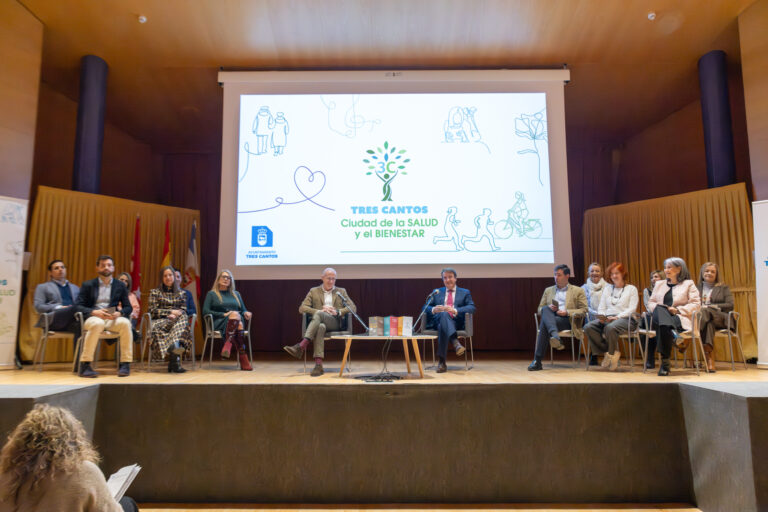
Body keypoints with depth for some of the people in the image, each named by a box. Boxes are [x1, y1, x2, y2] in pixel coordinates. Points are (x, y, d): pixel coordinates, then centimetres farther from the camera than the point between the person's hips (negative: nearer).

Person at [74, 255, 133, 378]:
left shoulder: (120, 286, 16)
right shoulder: (88, 285, 11)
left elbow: (128, 307, 11)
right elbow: (79, 306, 2)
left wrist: (119, 313, -13)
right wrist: (94, 312, -18)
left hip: (112, 319, 2)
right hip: (93, 317, -2)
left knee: (125, 323, -33)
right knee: (97, 324, -39)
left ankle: (125, 364, -26)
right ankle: (84, 365, -33)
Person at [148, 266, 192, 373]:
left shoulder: (181, 293, 22)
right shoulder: (155, 292, 17)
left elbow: (183, 311, 12)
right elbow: (152, 310, 4)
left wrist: (174, 315, -12)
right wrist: (171, 312, -8)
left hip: (177, 320, 1)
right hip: (160, 321, -1)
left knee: (183, 319, -36)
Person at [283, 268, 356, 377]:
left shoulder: (341, 292, 21)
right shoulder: (314, 291, 20)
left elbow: (353, 308, 10)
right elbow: (302, 308, 7)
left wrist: (337, 312, -9)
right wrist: (321, 310, -9)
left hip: (335, 322, 0)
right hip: (320, 322, 0)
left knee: (318, 314, -34)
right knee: (320, 327, -39)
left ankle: (301, 346, -46)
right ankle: (318, 365, -48)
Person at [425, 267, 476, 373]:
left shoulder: (465, 292, 21)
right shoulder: (437, 292, 27)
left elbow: (472, 308, 1)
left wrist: (455, 310, -18)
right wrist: (434, 309, -11)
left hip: (456, 322, -1)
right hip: (437, 320, 1)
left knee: (442, 326, -38)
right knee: (443, 314, -38)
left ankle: (441, 361, -41)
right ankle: (455, 343, -53)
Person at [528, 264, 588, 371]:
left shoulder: (578, 291, 17)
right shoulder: (548, 290, 28)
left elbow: (583, 311, 6)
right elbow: (540, 309, 22)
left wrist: (567, 312, -10)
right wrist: (549, 308, -2)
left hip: (567, 320, -3)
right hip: (549, 317, 3)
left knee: (544, 325, -35)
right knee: (546, 309, -35)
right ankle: (555, 337, -55)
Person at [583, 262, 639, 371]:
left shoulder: (631, 289, 13)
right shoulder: (607, 288, 25)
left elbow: (632, 309, 0)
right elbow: (601, 307, 18)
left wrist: (617, 316, -16)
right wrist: (601, 316, -5)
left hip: (625, 319, -4)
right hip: (607, 318, 4)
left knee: (610, 327, -39)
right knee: (588, 327, -26)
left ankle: (612, 353, -14)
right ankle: (606, 352, -14)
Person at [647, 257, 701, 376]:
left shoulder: (688, 284, 14)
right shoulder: (659, 284, 27)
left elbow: (696, 304, 2)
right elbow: (651, 302, 21)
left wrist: (678, 310, -11)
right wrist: (656, 307, -3)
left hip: (680, 318, -3)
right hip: (660, 316, 3)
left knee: (662, 326, -37)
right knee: (659, 311, -36)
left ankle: (665, 362, -30)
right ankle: (675, 336, -43)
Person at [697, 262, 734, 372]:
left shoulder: (723, 287, 21)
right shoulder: (697, 288, 26)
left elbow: (730, 305, 6)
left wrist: (711, 306, -7)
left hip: (720, 318, -1)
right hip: (701, 316, 1)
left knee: (705, 312, -38)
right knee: (709, 323, -39)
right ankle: (709, 358, -49)